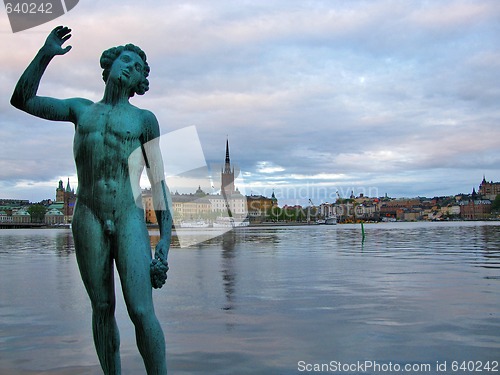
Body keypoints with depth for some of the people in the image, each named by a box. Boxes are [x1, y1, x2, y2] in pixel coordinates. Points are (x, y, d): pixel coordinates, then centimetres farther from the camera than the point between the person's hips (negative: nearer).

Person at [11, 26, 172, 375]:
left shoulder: (144, 119, 9)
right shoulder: (82, 110, 17)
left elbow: (159, 183, 5)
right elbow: (22, 99, 18)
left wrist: (166, 240, -3)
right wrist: (45, 53, 9)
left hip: (130, 219, -2)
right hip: (88, 219, 2)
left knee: (142, 311, -12)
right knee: (102, 307, 6)